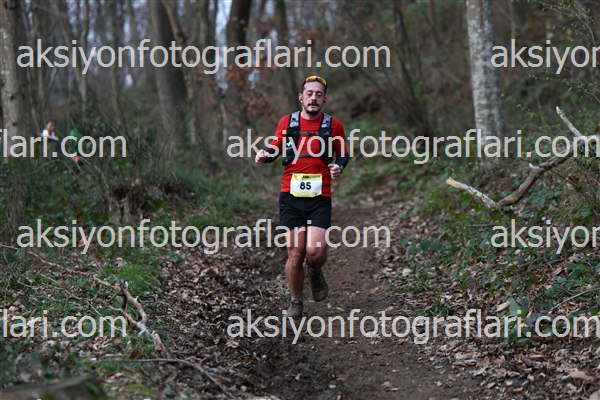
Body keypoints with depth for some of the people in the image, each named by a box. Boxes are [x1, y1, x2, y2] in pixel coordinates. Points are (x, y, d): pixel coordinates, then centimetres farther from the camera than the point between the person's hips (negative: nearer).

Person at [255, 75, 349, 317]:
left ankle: (316, 274, 21)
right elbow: (275, 148, 19)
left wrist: (339, 167, -6)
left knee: (315, 251, -15)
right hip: (291, 197, 1)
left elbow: (343, 155, 15)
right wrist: (265, 155, -3)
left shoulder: (333, 125, 5)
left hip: (320, 198, -1)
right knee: (295, 254, -1)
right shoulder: (287, 122, 6)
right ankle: (296, 302, 19)